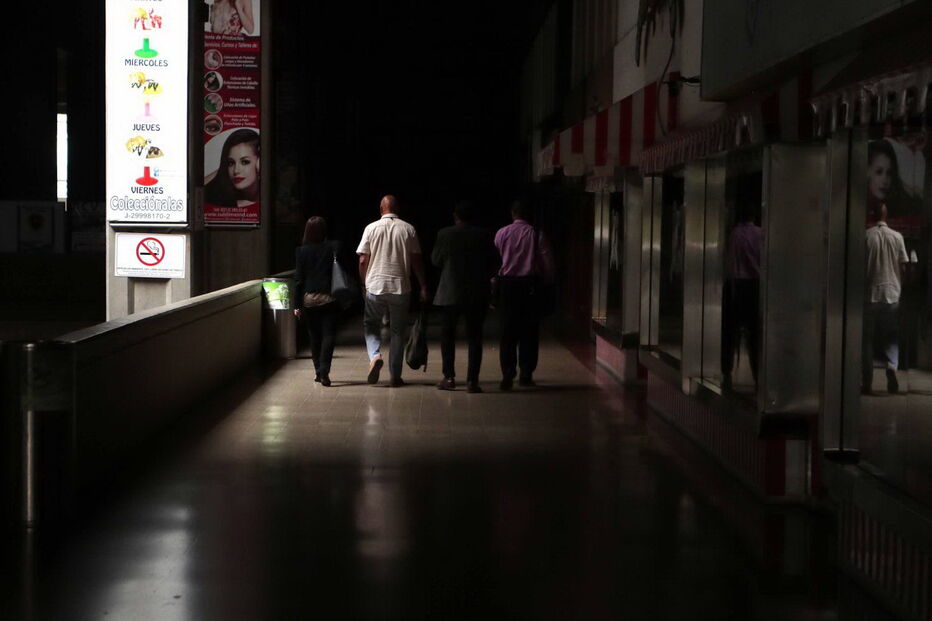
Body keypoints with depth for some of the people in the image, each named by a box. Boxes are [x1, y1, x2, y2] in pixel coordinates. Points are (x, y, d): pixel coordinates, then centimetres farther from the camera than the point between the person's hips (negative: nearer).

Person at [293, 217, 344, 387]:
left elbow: (298, 279, -2)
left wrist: (297, 304, 0)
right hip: (329, 298, -1)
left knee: (314, 336, 14)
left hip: (309, 299, 1)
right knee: (328, 334, -1)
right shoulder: (335, 247, -4)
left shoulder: (301, 251, -2)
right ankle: (324, 370, -16)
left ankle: (318, 372, 18)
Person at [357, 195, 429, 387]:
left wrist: (364, 283, 13)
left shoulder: (371, 228, -1)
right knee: (398, 330, 10)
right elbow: (416, 260, 1)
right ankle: (395, 376, 8)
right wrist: (423, 286, 8)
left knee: (371, 325, 16)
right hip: (401, 287, 1)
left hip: (375, 286, 0)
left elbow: (363, 261, 0)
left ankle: (375, 356, -11)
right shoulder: (408, 229, 0)